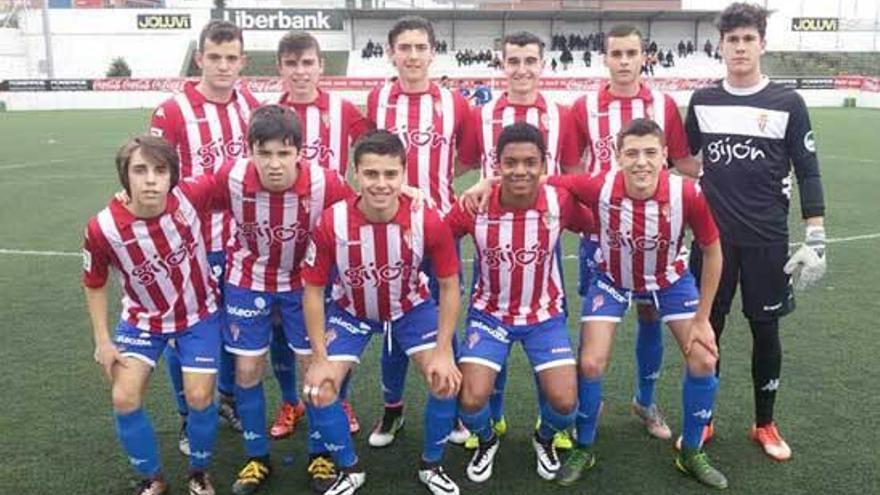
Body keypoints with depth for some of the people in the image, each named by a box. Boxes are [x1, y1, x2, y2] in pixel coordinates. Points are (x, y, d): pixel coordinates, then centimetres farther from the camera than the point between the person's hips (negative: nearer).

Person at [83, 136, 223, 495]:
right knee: (124, 399, -7)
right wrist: (102, 341, -4)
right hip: (143, 319, 1)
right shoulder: (102, 228, -25)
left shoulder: (191, 197, -27)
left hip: (199, 315, 0)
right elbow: (94, 285, -5)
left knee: (199, 398, -7)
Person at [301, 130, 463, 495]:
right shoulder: (331, 223, -30)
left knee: (447, 381, -13)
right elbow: (313, 290, -15)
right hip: (350, 310, 0)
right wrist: (320, 358, -15)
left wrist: (443, 352, -16)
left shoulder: (427, 221, -29)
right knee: (319, 392, -9)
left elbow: (449, 286, -14)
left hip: (412, 307, 0)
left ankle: (431, 465, 16)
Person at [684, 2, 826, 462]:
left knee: (765, 330, 8)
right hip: (713, 237, 1)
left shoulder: (787, 103, -2)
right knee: (707, 329, 6)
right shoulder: (702, 101, 4)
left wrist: (815, 239, -7)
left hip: (767, 241, -1)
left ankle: (765, 425, 27)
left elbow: (808, 172, -1)